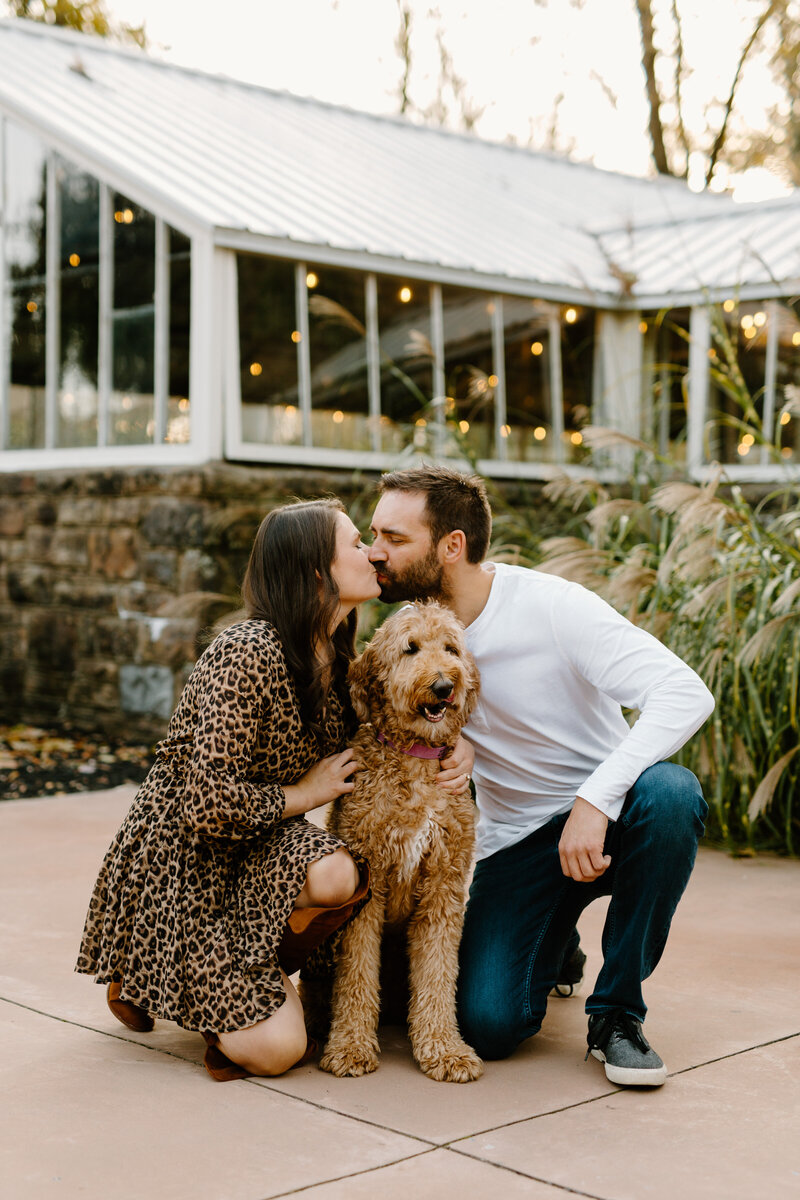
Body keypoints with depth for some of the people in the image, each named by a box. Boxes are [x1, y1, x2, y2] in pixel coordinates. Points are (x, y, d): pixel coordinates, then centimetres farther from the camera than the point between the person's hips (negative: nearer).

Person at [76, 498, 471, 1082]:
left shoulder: (339, 655, 2)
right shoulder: (248, 654, -25)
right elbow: (210, 803, -28)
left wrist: (447, 755, -3)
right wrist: (302, 796, -14)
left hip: (258, 848, 7)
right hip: (182, 858, -7)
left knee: (338, 876, -30)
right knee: (276, 1049, -14)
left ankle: (253, 980, 2)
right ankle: (140, 977, 14)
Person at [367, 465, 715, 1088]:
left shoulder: (553, 605, -19)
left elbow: (686, 693, -29)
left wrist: (594, 801, -37)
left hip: (607, 809, -3)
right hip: (515, 843, 3)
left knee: (668, 793, -38)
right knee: (489, 1025, -18)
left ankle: (617, 1011, -18)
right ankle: (553, 947, 21)